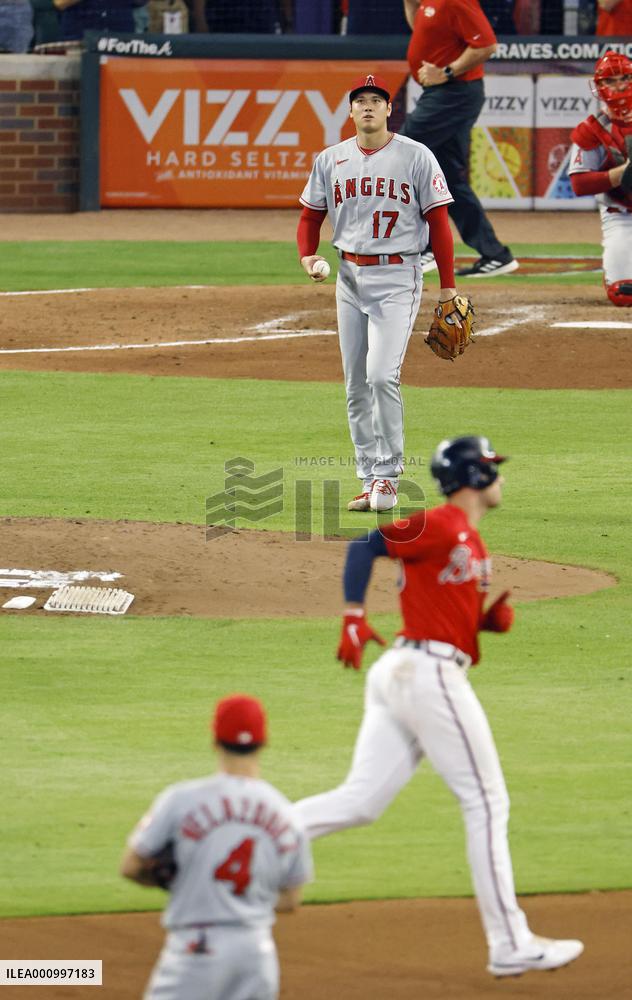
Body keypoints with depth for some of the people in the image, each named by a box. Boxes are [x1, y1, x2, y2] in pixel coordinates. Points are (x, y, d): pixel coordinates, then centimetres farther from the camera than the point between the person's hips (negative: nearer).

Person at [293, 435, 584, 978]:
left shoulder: (472, 542, 20)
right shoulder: (441, 525, -9)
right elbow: (364, 546, -15)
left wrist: (493, 619, 6)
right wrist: (354, 616, -24)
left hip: (398, 672, 10)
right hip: (431, 673, -10)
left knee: (360, 801, 3)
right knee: (487, 804, -2)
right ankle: (511, 946, 1)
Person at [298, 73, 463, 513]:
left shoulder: (416, 157, -4)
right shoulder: (330, 160, 8)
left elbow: (438, 220, -3)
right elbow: (311, 215, 15)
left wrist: (448, 286, -7)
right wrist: (308, 255, -6)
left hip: (397, 278, -5)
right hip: (350, 276, 5)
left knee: (382, 375, -17)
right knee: (357, 386, 7)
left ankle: (389, 474, -8)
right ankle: (370, 480, 14)